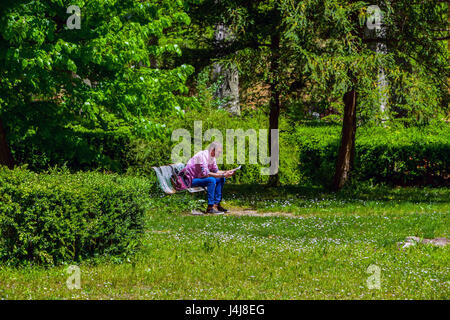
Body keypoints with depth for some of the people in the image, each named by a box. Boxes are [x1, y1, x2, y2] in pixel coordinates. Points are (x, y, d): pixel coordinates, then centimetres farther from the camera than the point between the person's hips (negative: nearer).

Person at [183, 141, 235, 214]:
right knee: (211, 180, -31)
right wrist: (223, 175, -28)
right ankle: (210, 207, -29)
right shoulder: (203, 155, -23)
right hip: (191, 180, -10)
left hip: (199, 177, 10)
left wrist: (226, 172, -6)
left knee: (221, 179, 2)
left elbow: (216, 171, 12)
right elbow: (205, 174, -29)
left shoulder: (212, 157, 6)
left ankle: (216, 204, 1)